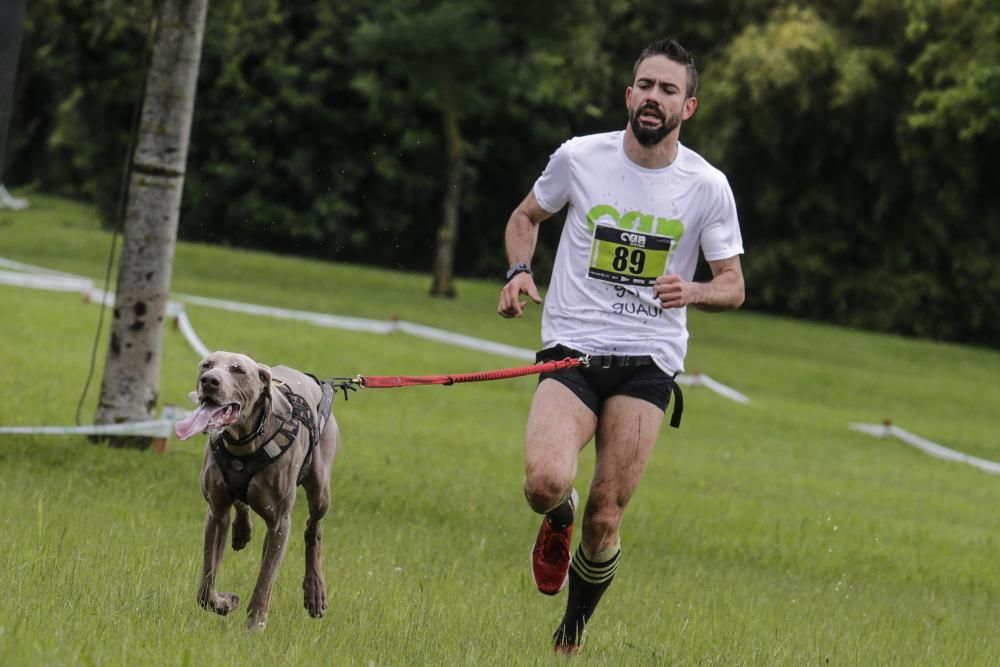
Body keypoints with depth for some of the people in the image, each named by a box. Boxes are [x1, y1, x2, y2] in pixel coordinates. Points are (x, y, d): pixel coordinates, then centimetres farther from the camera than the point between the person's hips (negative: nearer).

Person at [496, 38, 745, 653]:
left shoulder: (707, 186, 0)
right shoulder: (579, 157, 1)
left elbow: (733, 285, 7)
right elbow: (526, 217, 19)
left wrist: (693, 291, -16)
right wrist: (519, 271, -2)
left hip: (648, 364, 0)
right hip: (571, 350, 0)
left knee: (605, 521, -2)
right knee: (546, 480, -26)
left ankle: (573, 634, 25)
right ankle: (559, 517, 14)